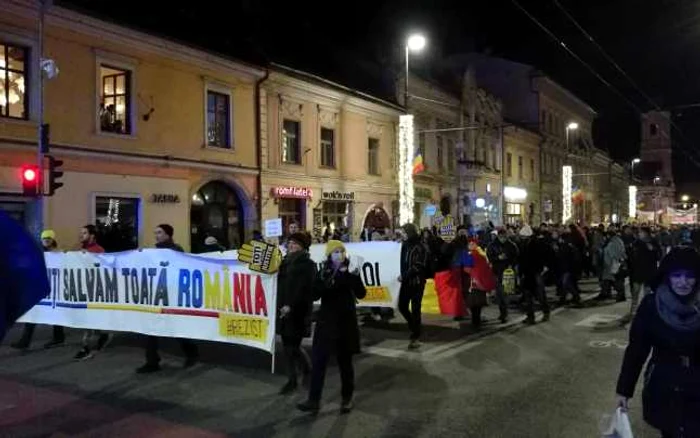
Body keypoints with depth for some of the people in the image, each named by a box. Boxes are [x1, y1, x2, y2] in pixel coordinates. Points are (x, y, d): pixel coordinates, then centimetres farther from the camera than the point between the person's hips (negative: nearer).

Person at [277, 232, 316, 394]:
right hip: (284, 310, 6)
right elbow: (280, 285, 15)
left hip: (298, 312, -6)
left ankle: (308, 371, 19)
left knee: (293, 347, -4)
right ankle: (292, 380, 20)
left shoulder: (307, 264, -7)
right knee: (288, 346, 9)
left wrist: (291, 306, -24)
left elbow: (304, 288, -17)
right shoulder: (285, 262, 14)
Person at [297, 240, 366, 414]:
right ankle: (314, 400, 4)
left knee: (345, 362, 9)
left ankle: (347, 399, 24)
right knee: (318, 361, -2)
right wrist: (326, 284, -24)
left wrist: (355, 277, -28)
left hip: (346, 322, -1)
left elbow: (361, 294, -13)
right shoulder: (323, 273, 2)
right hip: (326, 322, 1)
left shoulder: (349, 272, -2)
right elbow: (315, 295, -7)